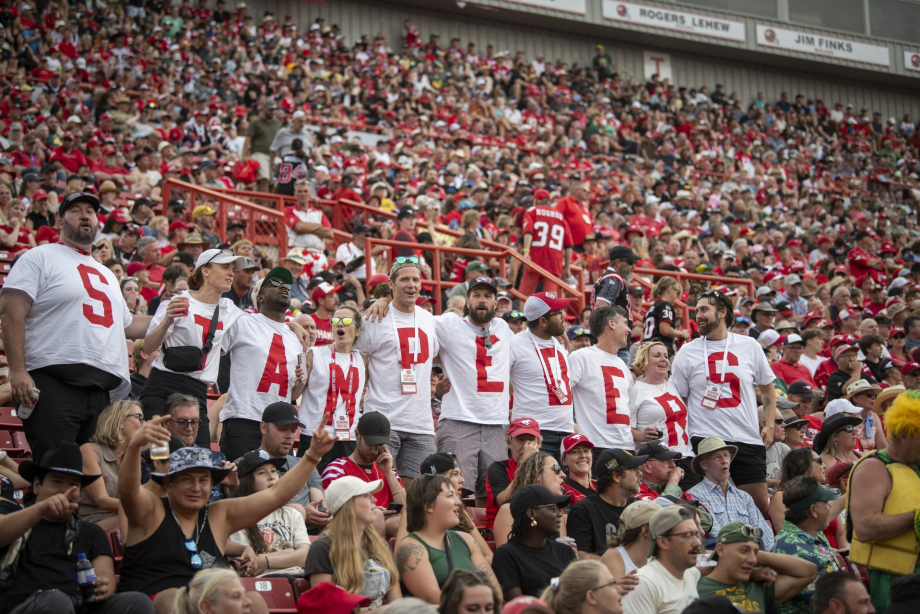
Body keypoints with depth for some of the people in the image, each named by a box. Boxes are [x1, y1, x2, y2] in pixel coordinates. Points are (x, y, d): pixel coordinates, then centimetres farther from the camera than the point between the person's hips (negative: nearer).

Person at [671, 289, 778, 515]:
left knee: (761, 505, 2)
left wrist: (769, 426, 6)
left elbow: (767, 388, 17)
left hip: (748, 440, 1)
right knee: (710, 507, -4)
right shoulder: (687, 352, 5)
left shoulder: (750, 346, 8)